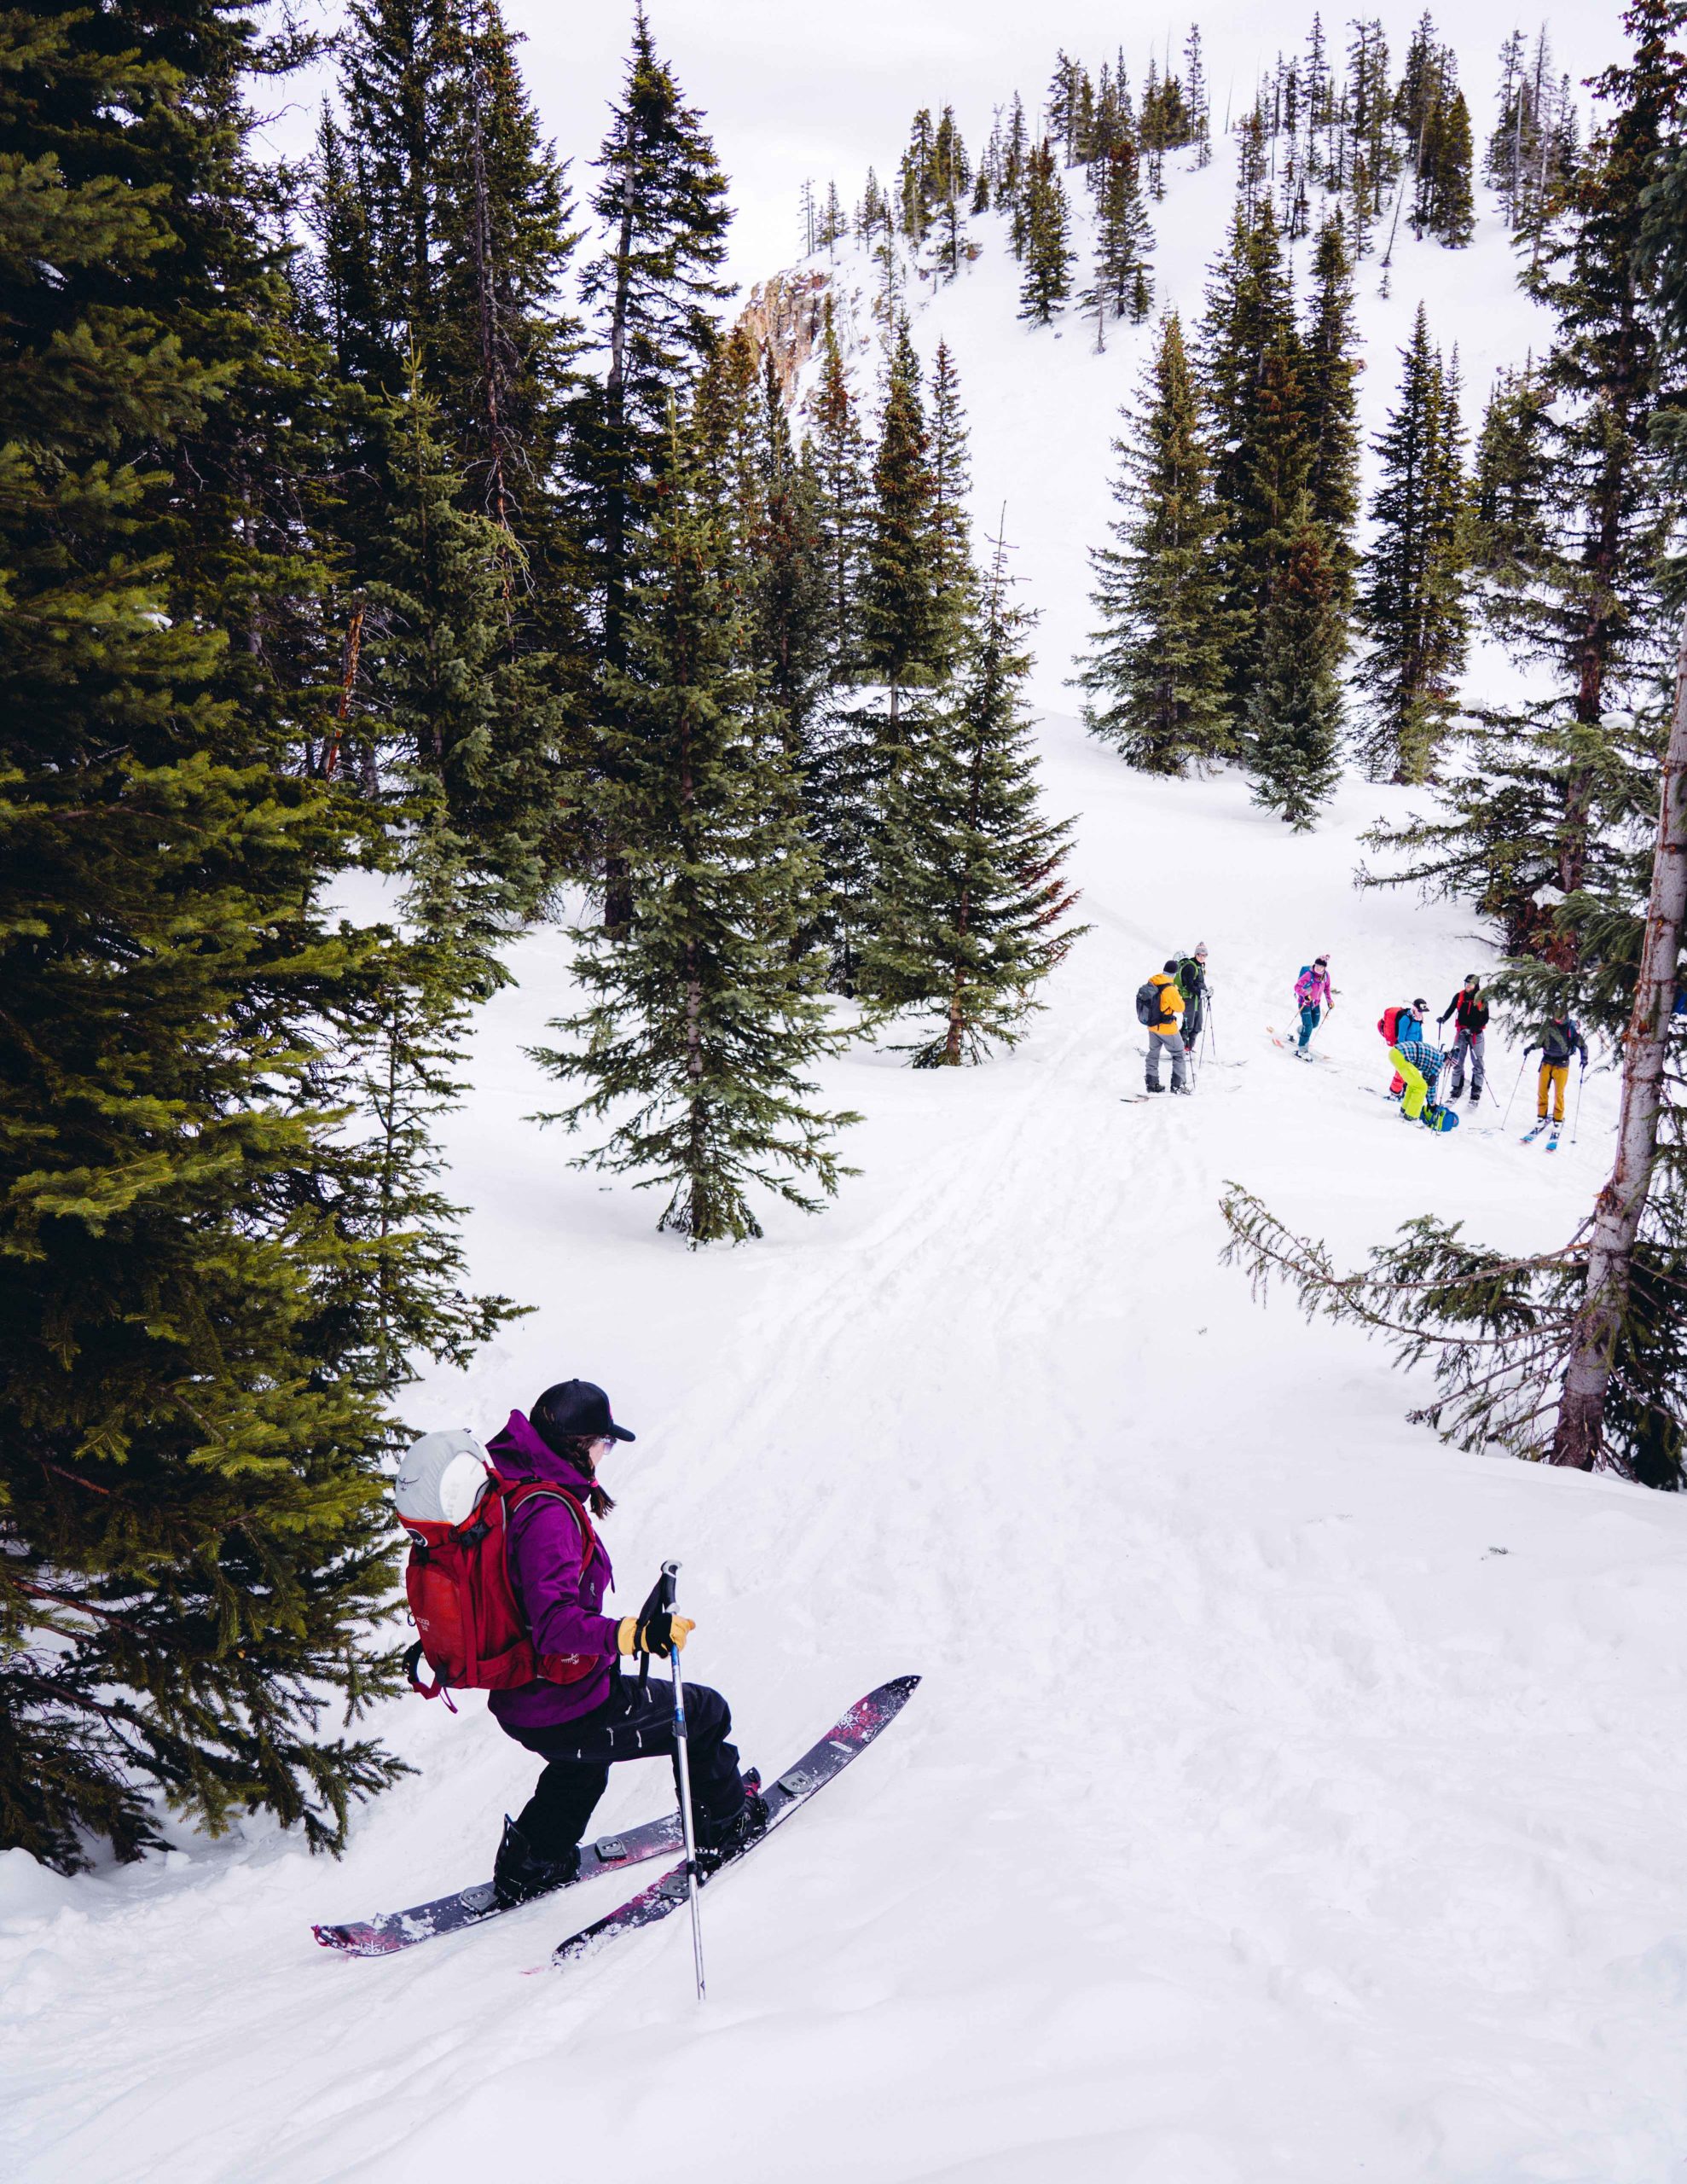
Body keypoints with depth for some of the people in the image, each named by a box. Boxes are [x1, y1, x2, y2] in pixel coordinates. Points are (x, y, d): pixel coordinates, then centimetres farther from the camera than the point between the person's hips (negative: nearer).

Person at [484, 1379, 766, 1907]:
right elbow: (554, 1622, -38)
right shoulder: (549, 1513, -28)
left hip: (514, 1701, 9)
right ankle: (726, 1830, 34)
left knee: (584, 1760, 40)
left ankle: (525, 1869, 49)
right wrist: (635, 1634, -48)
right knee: (705, 1713, 12)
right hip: (567, 1713, -9)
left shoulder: (501, 1483, 0)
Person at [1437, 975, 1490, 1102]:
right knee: (1457, 1062, 1)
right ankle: (1456, 1089, 10)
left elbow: (1485, 1019, -6)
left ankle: (1476, 1092, 6)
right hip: (1461, 1032, 2)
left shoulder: (1482, 999, -5)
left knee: (1478, 1063, 0)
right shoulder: (1459, 996, 0)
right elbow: (1451, 1009, 4)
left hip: (1476, 1034, -2)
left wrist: (1472, 1029, -17)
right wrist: (1443, 1018, -16)